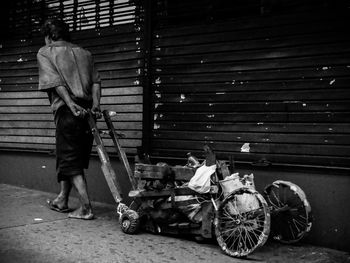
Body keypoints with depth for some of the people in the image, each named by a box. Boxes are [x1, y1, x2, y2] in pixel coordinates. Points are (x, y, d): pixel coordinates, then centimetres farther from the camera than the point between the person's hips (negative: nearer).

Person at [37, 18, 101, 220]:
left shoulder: (45, 53, 7)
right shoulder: (84, 53, 21)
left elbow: (56, 82, -9)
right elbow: (96, 80, 6)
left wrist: (71, 105, -18)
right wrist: (95, 103, -5)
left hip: (67, 111, -6)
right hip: (87, 111, 6)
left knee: (70, 160, 1)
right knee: (71, 157, 18)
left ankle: (86, 208, -5)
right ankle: (62, 200, 31)